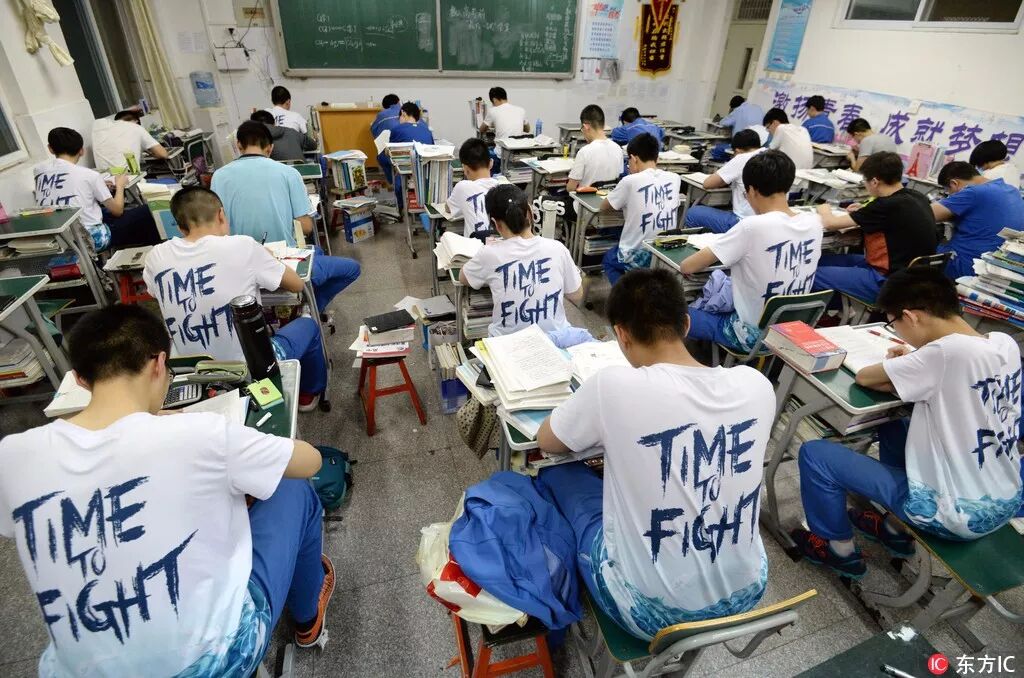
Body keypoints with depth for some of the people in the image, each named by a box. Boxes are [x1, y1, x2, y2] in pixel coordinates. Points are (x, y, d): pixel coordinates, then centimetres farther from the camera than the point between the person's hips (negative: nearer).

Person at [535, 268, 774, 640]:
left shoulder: (614, 385, -24)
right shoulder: (756, 384, -10)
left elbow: (547, 442, -5)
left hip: (651, 610, -4)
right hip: (745, 595, 5)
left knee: (557, 472, 15)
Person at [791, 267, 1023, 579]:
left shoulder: (945, 352, -27)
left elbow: (864, 377, -16)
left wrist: (894, 367, 2)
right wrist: (914, 365, 1)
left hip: (961, 515, -8)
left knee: (815, 453, -4)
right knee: (894, 427, 28)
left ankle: (840, 550, 19)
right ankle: (896, 531, 37)